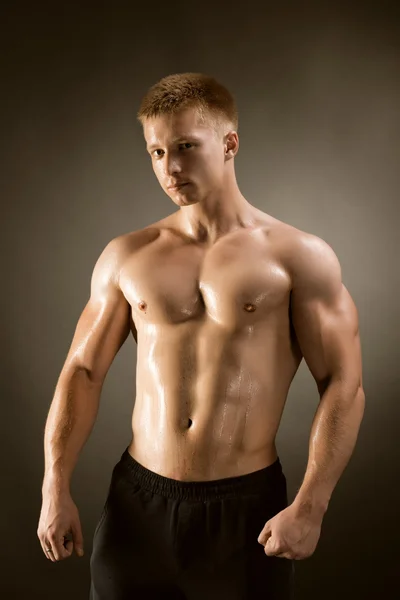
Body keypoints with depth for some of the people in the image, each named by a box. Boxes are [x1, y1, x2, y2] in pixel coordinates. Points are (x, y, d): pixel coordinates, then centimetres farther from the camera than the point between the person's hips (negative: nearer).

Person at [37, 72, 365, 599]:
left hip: (247, 506, -2)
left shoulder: (299, 258, -4)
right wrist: (56, 488, 1)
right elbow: (83, 372, 7)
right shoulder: (126, 257, 4)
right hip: (138, 500, 3)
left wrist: (310, 506, -11)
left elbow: (344, 387, -5)